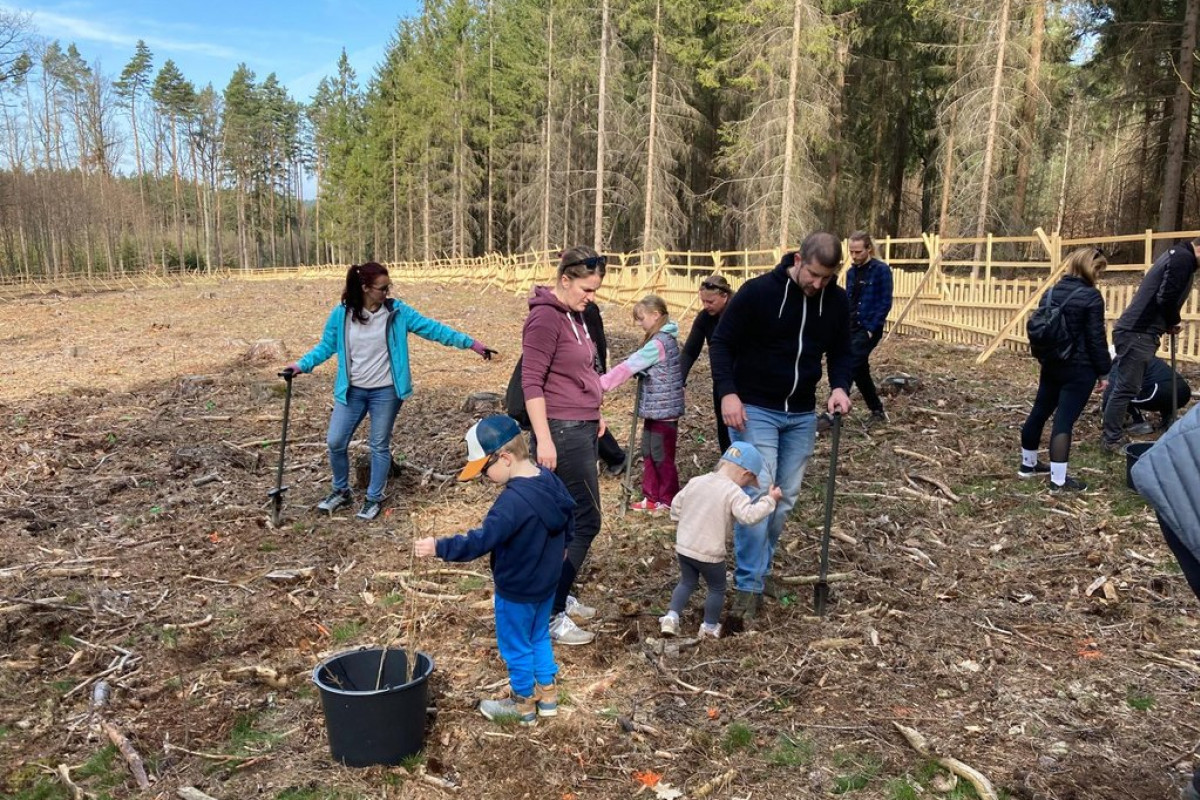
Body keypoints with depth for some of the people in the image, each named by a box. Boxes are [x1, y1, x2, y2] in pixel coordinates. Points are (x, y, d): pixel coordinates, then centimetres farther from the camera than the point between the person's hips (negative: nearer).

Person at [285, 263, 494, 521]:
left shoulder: (397, 311, -7)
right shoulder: (341, 314, -5)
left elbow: (431, 328, -7)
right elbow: (326, 346, 6)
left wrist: (470, 343, -11)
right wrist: (301, 365, -5)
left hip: (385, 392, -1)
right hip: (351, 391, 2)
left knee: (379, 446, 7)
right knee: (336, 442, 4)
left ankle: (374, 499, 24)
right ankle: (341, 491, 28)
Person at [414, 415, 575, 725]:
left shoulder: (513, 501, -32)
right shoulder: (550, 480, -5)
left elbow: (482, 540, -35)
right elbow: (568, 517, 10)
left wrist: (438, 548, -32)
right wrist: (557, 547, 27)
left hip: (517, 591, -8)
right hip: (547, 581, 8)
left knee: (516, 647, 14)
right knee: (539, 637, 26)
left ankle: (523, 703, 32)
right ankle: (547, 693, 39)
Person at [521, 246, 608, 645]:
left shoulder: (574, 315, 13)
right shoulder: (545, 317, -15)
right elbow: (532, 382, -18)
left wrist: (595, 412, 20)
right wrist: (544, 439, -21)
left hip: (583, 428, 9)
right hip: (562, 432, -9)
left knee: (572, 519, 15)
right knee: (585, 521, -6)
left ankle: (560, 595, 29)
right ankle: (550, 615, 3)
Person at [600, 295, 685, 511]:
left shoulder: (658, 343, -20)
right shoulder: (665, 338, 10)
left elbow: (630, 366, -23)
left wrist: (602, 383, -21)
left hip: (663, 408, -9)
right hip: (656, 407, 9)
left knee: (661, 456, 3)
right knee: (648, 453, 14)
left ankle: (668, 501, 16)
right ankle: (652, 497, 24)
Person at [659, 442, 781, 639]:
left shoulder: (696, 482, 4)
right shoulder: (733, 492, -16)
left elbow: (676, 506, 12)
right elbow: (749, 515, -28)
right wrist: (769, 500, -18)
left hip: (683, 547, 5)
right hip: (709, 553, -5)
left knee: (687, 582, 23)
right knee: (717, 588, 17)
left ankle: (671, 616, 9)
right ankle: (710, 627, 25)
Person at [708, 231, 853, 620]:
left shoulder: (836, 301, -1)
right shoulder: (757, 292, -15)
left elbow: (841, 352, 11)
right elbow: (721, 343, -9)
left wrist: (840, 386, -9)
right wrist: (728, 392, -19)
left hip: (801, 415, 5)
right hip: (754, 410, -5)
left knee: (786, 497, 10)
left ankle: (761, 569, 28)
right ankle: (748, 586, -2)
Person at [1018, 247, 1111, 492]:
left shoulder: (1053, 292, 7)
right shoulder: (1091, 297, -14)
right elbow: (1096, 339, -14)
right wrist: (1104, 371, -5)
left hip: (1052, 365, 7)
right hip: (1080, 370, -7)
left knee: (1039, 412, 17)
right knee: (1064, 421, -7)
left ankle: (1028, 464, 31)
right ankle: (1059, 480, -4)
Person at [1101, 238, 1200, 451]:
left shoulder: (1177, 255, 21)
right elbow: (1166, 298, -18)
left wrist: (1168, 323, 11)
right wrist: (1173, 322, 0)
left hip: (1135, 330, 11)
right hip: (1137, 333, -11)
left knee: (1126, 386, 15)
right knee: (1126, 387, -6)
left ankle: (1113, 433, 23)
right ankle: (1112, 440, -1)